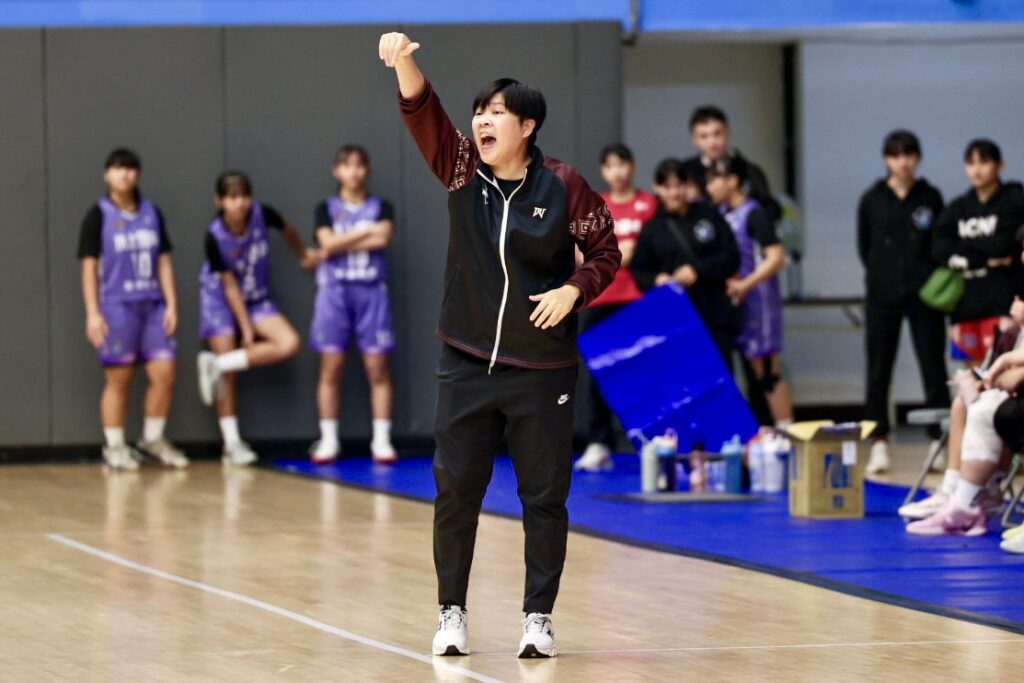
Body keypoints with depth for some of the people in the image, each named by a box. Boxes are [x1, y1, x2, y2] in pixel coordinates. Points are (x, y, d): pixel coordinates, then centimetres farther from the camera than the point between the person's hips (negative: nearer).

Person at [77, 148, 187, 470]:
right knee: (119, 380, 0)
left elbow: (164, 261, 12)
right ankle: (114, 447, 10)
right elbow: (89, 266, -4)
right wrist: (93, 313, -10)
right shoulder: (98, 215, -2)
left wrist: (171, 304, 4)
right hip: (116, 307, -4)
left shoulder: (152, 213, 10)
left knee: (164, 374, -1)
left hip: (152, 305, 4)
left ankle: (153, 438, 18)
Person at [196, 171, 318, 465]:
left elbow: (288, 230, 7)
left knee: (289, 343, -20)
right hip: (220, 301, -4)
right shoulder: (215, 236, -24)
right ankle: (232, 443, 1)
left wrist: (304, 254, 23)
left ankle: (217, 365, -13)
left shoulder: (261, 214, -17)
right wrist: (247, 328, -18)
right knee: (227, 377, -8)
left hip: (256, 299, 4)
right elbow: (230, 286, -19)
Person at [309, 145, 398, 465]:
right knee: (331, 369, -2)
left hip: (371, 292, 0)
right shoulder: (326, 208, 9)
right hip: (334, 291, 0)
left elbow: (382, 239, -9)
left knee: (378, 368, -4)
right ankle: (328, 440, 2)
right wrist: (366, 232, -6)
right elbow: (328, 243, -8)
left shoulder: (381, 207, 9)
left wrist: (343, 243, -8)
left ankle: (382, 440, -2)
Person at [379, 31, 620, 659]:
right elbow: (423, 112, -17)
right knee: (456, 490, 5)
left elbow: (606, 251, 1)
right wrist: (404, 63, -35)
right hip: (467, 364, 2)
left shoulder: (562, 186, -8)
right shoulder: (462, 168, -2)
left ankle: (540, 616, 13)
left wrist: (574, 290, -17)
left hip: (543, 370, -2)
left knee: (545, 495, 3)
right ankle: (452, 612, 17)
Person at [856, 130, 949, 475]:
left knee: (933, 368, 0)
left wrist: (933, 278, -3)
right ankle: (879, 443, 6)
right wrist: (882, 274, 2)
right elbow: (864, 246, 9)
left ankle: (939, 441, 5)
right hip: (882, 297, 1)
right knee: (878, 370, 2)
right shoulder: (872, 200, 3)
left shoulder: (930, 198, 2)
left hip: (924, 295, -1)